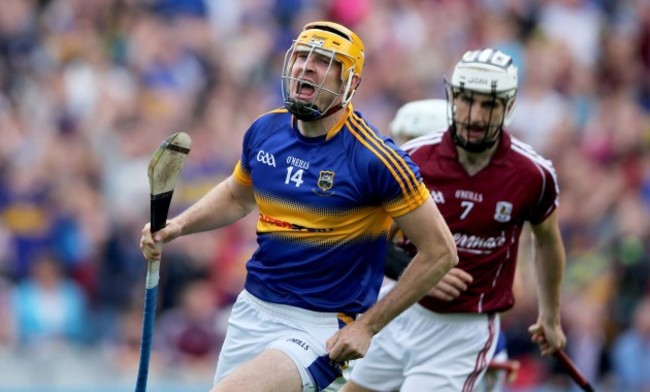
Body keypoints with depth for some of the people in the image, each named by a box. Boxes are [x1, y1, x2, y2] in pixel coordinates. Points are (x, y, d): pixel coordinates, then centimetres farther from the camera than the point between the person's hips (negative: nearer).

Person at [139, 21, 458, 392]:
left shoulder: (373, 157, -16)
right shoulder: (266, 130, 2)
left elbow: (440, 251, -12)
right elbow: (236, 196, 24)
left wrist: (367, 326, -13)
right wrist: (176, 226, 6)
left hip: (321, 330, -7)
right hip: (252, 313, 7)